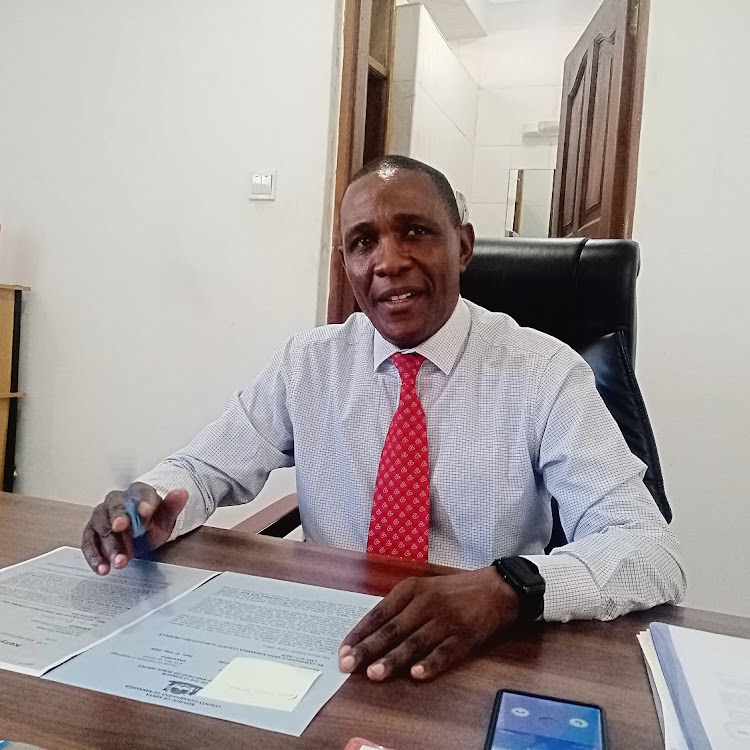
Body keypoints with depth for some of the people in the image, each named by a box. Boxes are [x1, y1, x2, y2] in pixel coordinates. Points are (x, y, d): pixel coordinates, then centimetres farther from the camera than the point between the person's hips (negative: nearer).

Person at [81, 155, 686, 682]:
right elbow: (204, 468, 6)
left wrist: (507, 587, -35)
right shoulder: (308, 364, 1)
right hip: (329, 652, 2)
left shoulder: (545, 373, -9)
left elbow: (654, 551, -16)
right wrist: (152, 501, -19)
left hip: (486, 663, 0)